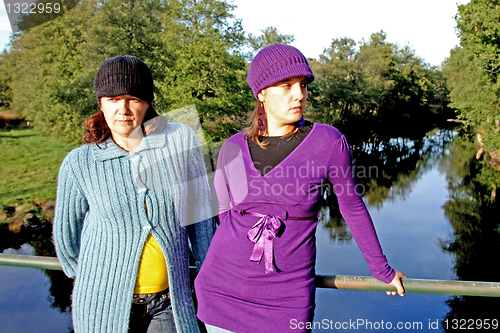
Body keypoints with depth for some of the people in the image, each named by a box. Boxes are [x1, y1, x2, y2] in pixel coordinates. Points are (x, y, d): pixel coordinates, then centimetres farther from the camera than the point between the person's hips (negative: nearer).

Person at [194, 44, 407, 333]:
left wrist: (381, 268, 14)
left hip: (287, 297, -2)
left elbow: (353, 206, 4)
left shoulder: (329, 142, -10)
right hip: (223, 289, 2)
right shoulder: (232, 149, -3)